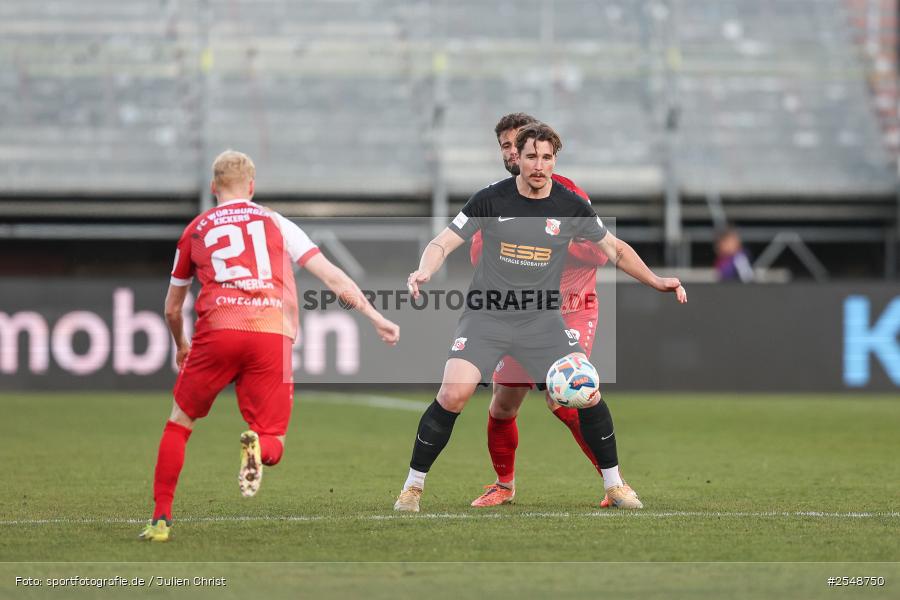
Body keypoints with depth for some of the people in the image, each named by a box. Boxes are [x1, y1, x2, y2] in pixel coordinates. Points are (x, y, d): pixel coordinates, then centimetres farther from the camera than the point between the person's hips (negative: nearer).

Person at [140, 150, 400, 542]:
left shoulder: (195, 230, 22)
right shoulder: (275, 223, 20)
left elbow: (172, 309, 31)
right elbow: (331, 275, 14)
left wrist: (180, 346, 50)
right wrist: (375, 317, 19)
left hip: (217, 330, 0)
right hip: (274, 334, 0)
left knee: (179, 423, 20)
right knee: (272, 445, 10)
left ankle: (161, 520, 13)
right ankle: (258, 446, -27)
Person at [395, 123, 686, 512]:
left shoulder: (571, 207, -2)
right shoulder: (491, 200, -8)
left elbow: (614, 248, 12)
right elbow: (444, 242, -6)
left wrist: (655, 281, 3)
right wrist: (424, 271, -27)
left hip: (542, 320, 2)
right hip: (487, 316, -2)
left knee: (588, 394, -10)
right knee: (452, 395, -20)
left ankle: (613, 484, 11)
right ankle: (413, 485, -3)